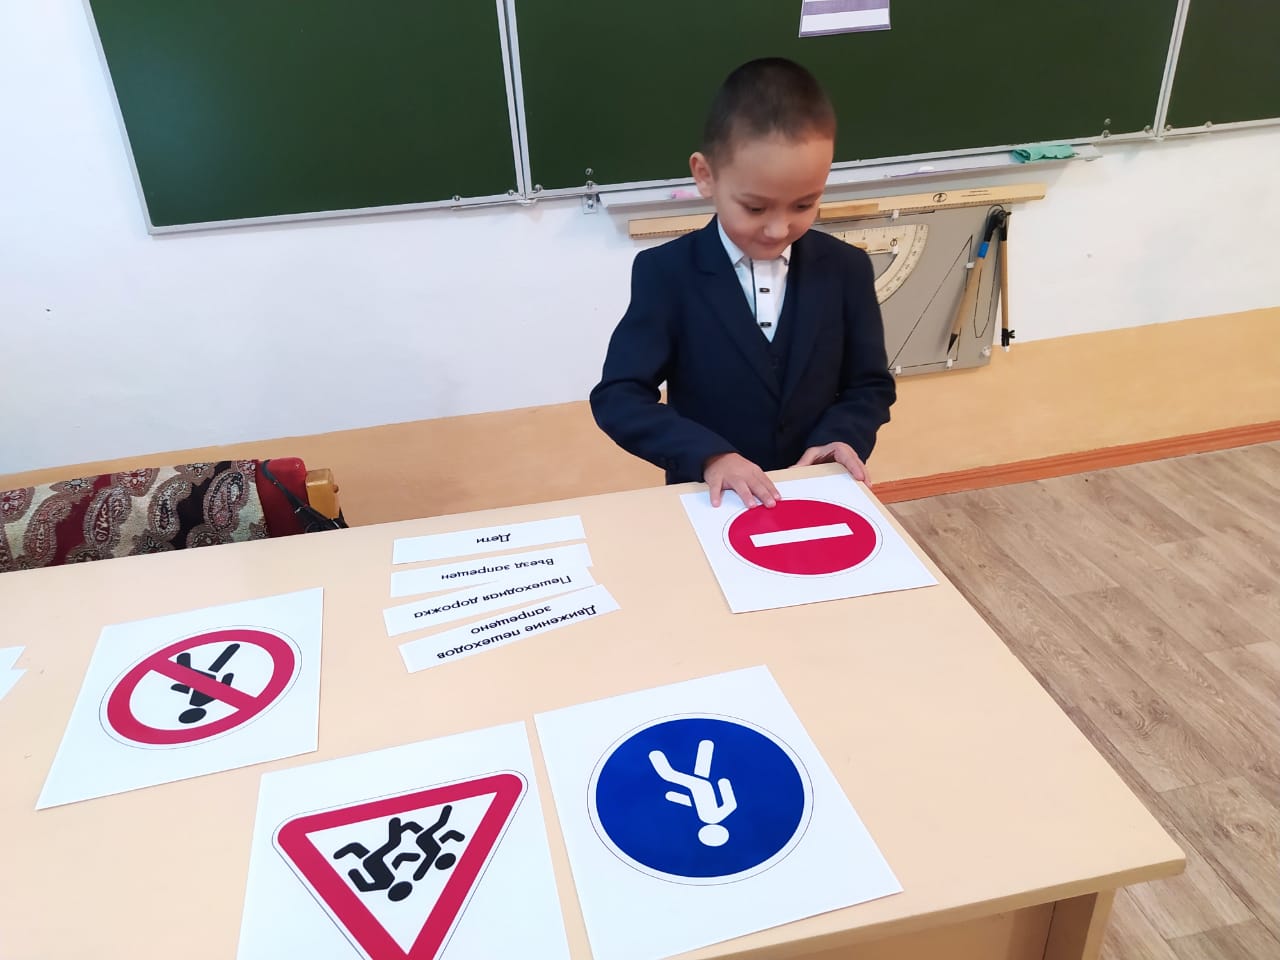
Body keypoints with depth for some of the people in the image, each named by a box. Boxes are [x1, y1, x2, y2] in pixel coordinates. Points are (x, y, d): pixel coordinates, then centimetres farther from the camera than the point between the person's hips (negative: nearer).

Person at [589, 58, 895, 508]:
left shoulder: (846, 269, -1)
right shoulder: (666, 272, -9)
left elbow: (871, 386, 6)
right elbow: (617, 398, -13)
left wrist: (841, 437, -15)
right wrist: (709, 455, -25)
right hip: (712, 503, -1)